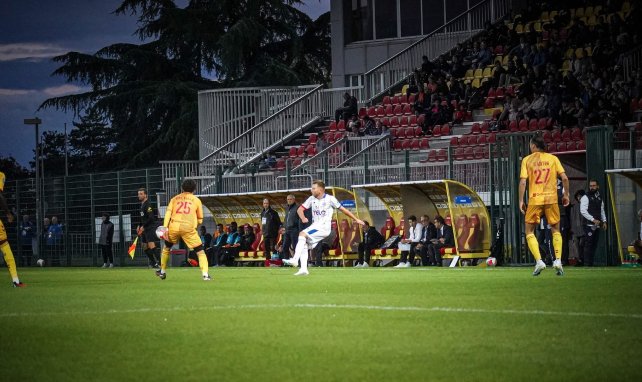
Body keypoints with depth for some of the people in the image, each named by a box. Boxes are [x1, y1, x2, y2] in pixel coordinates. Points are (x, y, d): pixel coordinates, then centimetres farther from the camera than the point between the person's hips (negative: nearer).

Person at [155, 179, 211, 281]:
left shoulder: (175, 198, 18)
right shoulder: (196, 200, 14)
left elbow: (168, 212, 2)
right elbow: (200, 220, 16)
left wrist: (165, 227, -5)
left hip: (174, 227, 2)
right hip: (189, 228, -2)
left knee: (167, 247, 28)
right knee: (200, 251, 4)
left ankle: (162, 272, 34)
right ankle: (205, 274, -13)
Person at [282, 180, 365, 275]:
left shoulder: (330, 199, -5)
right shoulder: (312, 199, 10)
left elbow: (343, 209, 1)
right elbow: (300, 209, 12)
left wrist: (356, 219, 5)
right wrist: (303, 218, -10)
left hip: (324, 227, -7)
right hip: (315, 226, 7)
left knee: (302, 234, -24)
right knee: (304, 245, -6)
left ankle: (295, 260, -31)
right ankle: (303, 269, -4)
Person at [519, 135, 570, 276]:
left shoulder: (527, 160, 2)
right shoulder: (553, 159, 6)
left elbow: (523, 182, -5)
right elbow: (564, 178, 0)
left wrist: (521, 201, 0)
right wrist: (566, 195, 12)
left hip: (534, 200, -2)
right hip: (551, 199, 2)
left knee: (529, 232, 9)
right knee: (556, 231, 15)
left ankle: (539, 261, -8)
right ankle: (558, 260, 0)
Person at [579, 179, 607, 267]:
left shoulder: (599, 198, 18)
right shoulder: (585, 197, -4)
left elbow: (602, 210, 26)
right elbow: (583, 211, -12)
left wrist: (604, 221, 14)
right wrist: (593, 219, -18)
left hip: (597, 225, 7)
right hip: (589, 225, -7)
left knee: (594, 245, 5)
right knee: (588, 244, -11)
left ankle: (591, 263, 8)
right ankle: (587, 263, -12)